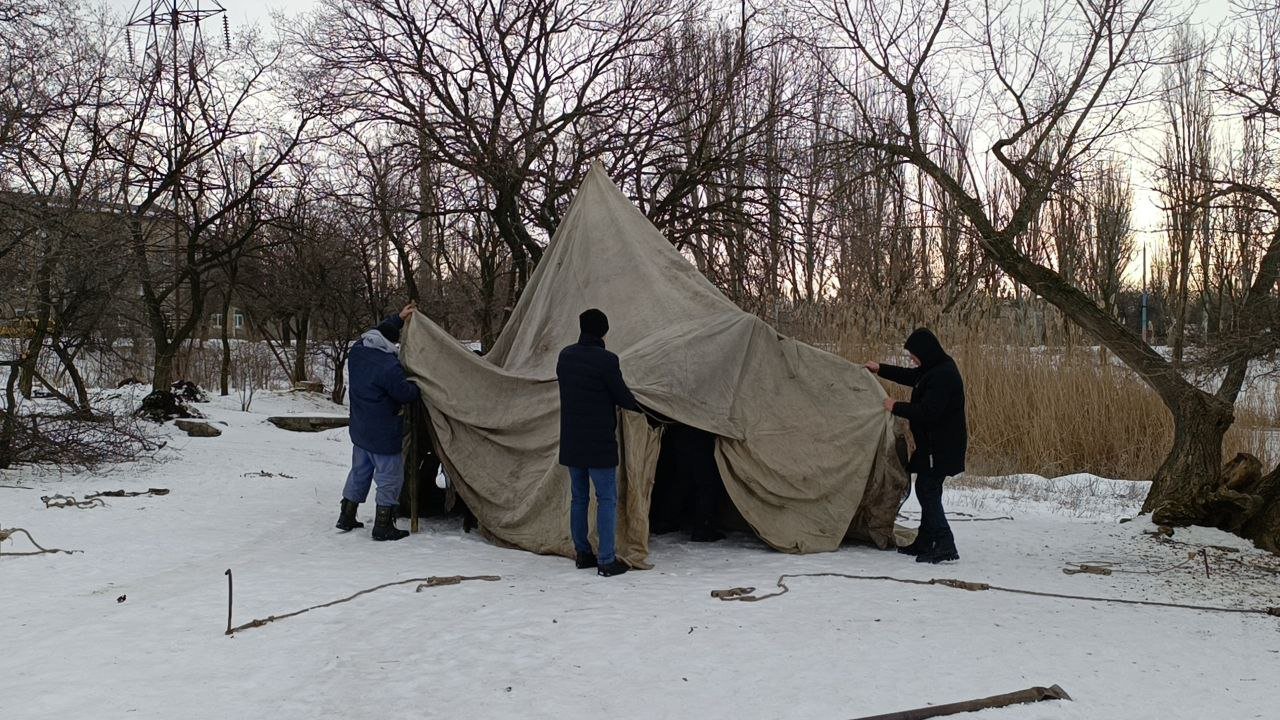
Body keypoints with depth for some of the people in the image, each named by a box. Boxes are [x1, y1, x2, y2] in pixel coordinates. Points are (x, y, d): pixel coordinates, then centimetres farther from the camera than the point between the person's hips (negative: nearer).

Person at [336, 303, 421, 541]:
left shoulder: (357, 352, 0)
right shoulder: (390, 366, -25)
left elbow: (377, 332, 18)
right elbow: (406, 394, -18)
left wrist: (398, 318, 24)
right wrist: (417, 388, 4)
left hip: (359, 431, 8)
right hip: (384, 435, -8)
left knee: (359, 473, 22)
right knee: (389, 478, 3)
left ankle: (346, 517, 30)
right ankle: (383, 526, 7)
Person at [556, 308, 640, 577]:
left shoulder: (565, 356, 5)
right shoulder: (606, 360, -16)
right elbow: (622, 396, -9)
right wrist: (639, 407, 13)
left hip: (571, 441, 6)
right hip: (599, 443, -6)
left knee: (578, 497, 16)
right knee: (607, 499, 1)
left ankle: (582, 553, 22)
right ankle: (607, 560, 1)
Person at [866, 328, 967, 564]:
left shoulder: (943, 376, -22)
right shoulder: (935, 369, 11)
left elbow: (927, 412, -26)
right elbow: (911, 377, 30)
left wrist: (896, 408, -14)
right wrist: (880, 369, 32)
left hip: (940, 447, -11)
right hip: (934, 444, 11)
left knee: (928, 491, -10)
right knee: (927, 490, 15)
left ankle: (944, 545, -9)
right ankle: (924, 543, 24)